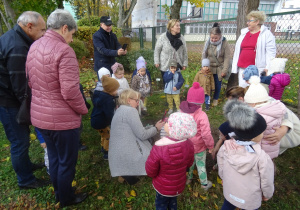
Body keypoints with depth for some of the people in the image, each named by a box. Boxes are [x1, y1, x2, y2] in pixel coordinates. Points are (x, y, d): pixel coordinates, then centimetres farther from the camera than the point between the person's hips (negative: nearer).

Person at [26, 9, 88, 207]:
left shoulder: (34, 47, 6)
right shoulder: (63, 50, -22)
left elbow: (31, 82, 13)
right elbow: (70, 91, -25)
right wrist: (83, 109, -8)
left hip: (40, 116, 8)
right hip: (62, 119, -8)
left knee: (54, 158, 25)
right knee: (67, 162, 13)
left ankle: (58, 193, 45)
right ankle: (66, 199, 35)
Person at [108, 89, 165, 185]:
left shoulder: (120, 110, 17)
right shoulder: (130, 110, -11)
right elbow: (142, 135, -11)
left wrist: (152, 127, 15)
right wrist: (156, 128, 4)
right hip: (127, 155, -9)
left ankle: (126, 175, 13)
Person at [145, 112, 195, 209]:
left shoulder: (159, 148, -37)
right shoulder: (188, 145, -23)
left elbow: (150, 172, -22)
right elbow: (189, 164, -3)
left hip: (163, 187, -4)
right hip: (179, 185, 4)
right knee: (173, 202, 32)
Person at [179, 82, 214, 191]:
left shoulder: (182, 112, -13)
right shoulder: (201, 115, -28)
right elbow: (206, 134, -26)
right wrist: (210, 146, -8)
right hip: (198, 147, -4)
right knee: (201, 165, 17)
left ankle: (188, 179, 48)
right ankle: (204, 184, 37)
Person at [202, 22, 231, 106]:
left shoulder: (224, 43, -12)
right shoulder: (208, 43, -4)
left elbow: (227, 58, -10)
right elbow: (204, 55, 2)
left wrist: (224, 70, -12)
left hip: (219, 68, -1)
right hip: (209, 68, 2)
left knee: (218, 84, 8)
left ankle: (215, 99, 29)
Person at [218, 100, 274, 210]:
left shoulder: (226, 147, -23)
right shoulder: (261, 157, -34)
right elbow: (267, 182, -18)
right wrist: (268, 194, 4)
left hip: (229, 192, 2)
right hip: (250, 200, -2)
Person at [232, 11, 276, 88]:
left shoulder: (267, 34, 1)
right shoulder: (243, 33, 17)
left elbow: (270, 53, -6)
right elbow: (237, 51, 16)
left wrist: (268, 69, -15)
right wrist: (235, 68, 11)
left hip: (258, 69, -5)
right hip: (243, 69, 5)